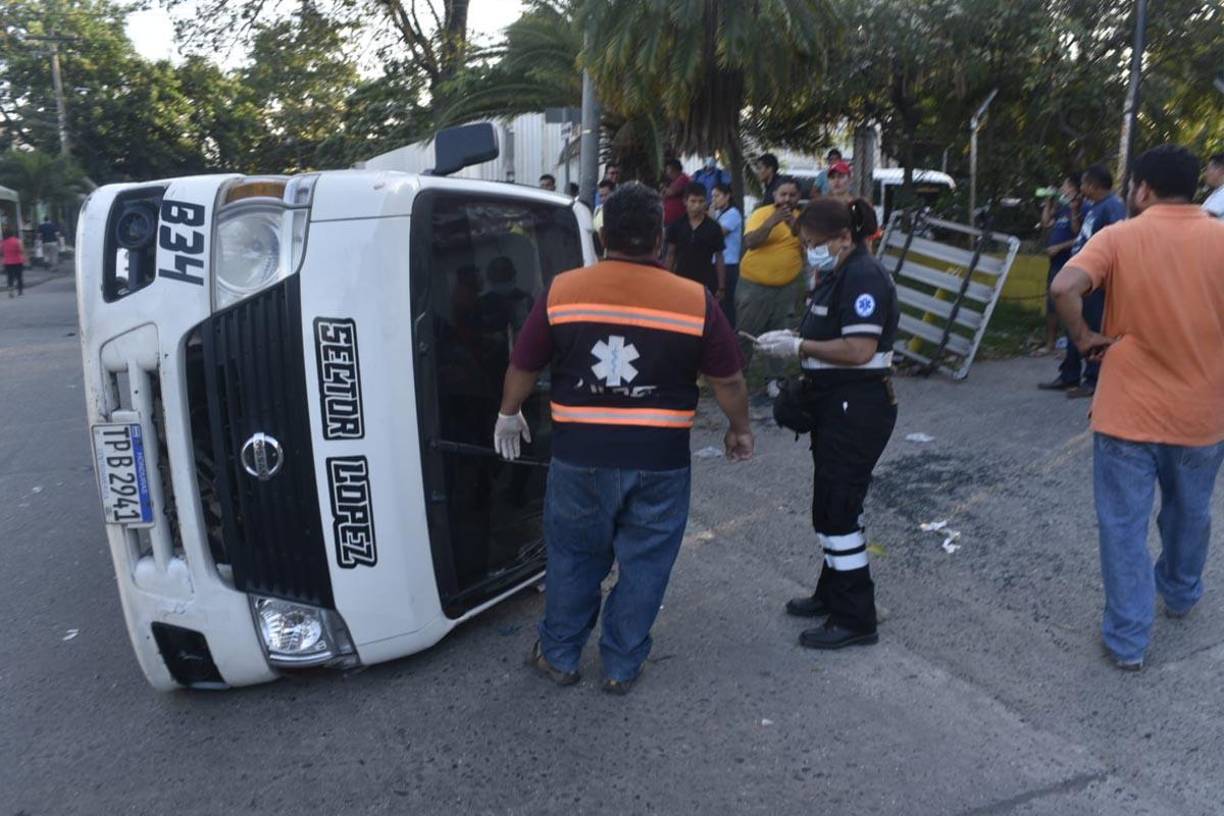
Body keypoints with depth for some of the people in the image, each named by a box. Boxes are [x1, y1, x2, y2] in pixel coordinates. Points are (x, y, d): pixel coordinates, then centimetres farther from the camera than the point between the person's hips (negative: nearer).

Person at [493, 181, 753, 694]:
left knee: (573, 557, 19)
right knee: (643, 564, 15)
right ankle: (621, 666, 28)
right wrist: (740, 430, 19)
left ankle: (559, 656, 33)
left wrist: (509, 415, 24)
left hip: (579, 456, 1)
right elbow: (728, 381, 0)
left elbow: (523, 366, 6)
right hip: (660, 461, -1)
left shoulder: (563, 291, -3)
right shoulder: (695, 301, -6)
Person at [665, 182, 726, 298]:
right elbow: (671, 254, 8)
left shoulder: (713, 227, -3)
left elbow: (719, 258, 1)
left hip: (706, 283, -1)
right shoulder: (676, 226, 1)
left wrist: (721, 287, -2)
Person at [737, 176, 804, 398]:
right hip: (754, 285, -4)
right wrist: (771, 222, -35)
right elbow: (750, 242, -24)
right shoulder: (761, 214, -10)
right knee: (745, 333, 2)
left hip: (787, 287, 4)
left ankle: (774, 380, 19)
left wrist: (796, 227, -18)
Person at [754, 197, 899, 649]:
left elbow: (859, 349, -26)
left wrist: (798, 347, -17)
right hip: (835, 404, 10)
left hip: (858, 408, -10)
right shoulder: (841, 273, 13)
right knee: (831, 503, 18)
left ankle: (855, 619, 9)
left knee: (837, 508, -4)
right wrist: (795, 337, 4)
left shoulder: (863, 276, -18)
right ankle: (833, 592, 34)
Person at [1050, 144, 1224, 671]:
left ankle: (1128, 639, 14)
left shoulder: (1119, 238, -10)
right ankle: (1180, 593, 49)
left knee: (1125, 525, 8)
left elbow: (1064, 287, -27)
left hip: (1129, 411, -3)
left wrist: (1084, 338, -11)